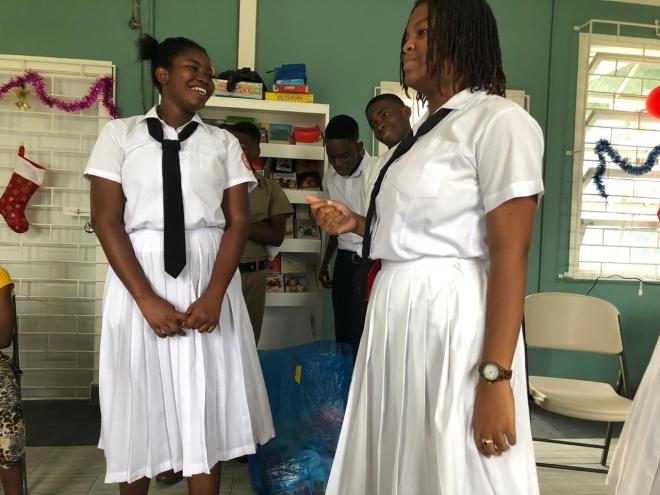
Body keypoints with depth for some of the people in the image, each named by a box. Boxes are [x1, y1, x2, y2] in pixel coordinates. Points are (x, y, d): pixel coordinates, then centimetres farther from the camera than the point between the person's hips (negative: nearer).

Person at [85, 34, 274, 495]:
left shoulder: (224, 143, 8)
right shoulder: (120, 134, 3)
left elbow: (238, 222, 1)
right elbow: (106, 220, -4)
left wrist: (214, 295, -13)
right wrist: (148, 300, -14)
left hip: (208, 277, 1)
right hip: (139, 277, -1)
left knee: (207, 405, 5)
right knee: (140, 402, 10)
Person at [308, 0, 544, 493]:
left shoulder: (499, 120, -9)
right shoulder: (428, 131, 19)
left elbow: (510, 254, -17)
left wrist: (495, 377, -21)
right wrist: (356, 223, 7)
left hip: (450, 317, -8)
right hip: (397, 315, 9)